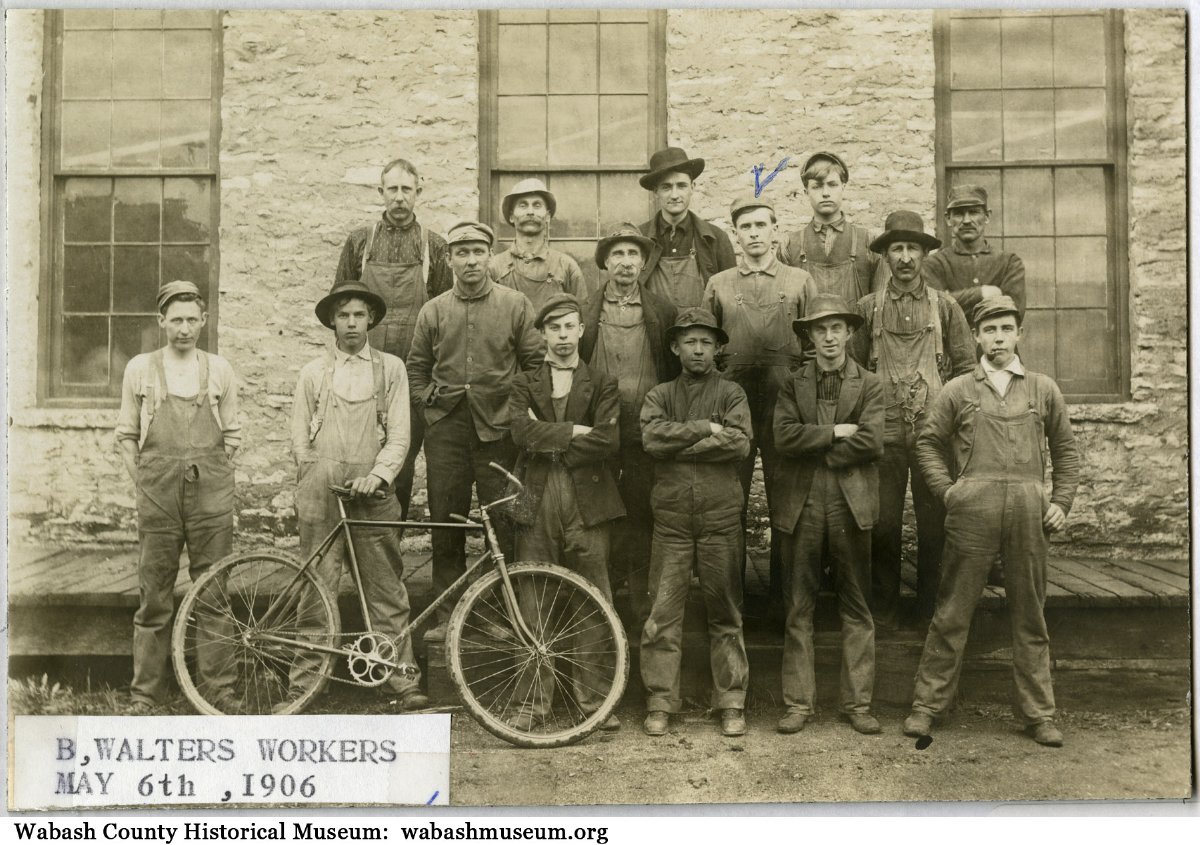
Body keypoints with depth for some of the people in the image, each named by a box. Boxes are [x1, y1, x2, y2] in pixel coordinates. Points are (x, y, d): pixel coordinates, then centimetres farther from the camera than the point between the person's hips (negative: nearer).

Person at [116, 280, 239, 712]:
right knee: (154, 598, 2)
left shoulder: (220, 369, 9)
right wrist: (143, 481, 3)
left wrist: (214, 474, 5)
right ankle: (145, 694, 12)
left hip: (211, 496, 1)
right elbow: (126, 434, 11)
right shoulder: (140, 368, 8)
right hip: (158, 494, 0)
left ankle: (219, 690, 11)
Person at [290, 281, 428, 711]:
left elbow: (399, 435, 4)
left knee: (387, 590, 1)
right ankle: (305, 672, 7)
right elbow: (300, 439, 13)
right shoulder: (313, 372, 11)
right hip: (323, 497, 0)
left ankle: (404, 679, 4)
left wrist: (376, 475, -9)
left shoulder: (391, 369, 10)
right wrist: (315, 485, 4)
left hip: (373, 494, 0)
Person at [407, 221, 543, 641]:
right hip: (445, 426, 2)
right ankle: (447, 614, 14)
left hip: (498, 426, -2)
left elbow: (536, 361, 4)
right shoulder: (433, 310, 10)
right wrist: (428, 402, 5)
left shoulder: (515, 304, 3)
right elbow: (416, 366, 17)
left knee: (504, 521, -2)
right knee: (445, 523, 5)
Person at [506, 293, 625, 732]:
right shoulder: (525, 383, 13)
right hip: (537, 503, 0)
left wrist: (551, 442, -6)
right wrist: (574, 431, -9)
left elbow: (608, 440, -6)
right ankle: (535, 699, 13)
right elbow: (523, 432, -7)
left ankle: (592, 697, 14)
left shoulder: (602, 385, 11)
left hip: (587, 503, 0)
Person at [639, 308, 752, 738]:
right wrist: (706, 429, -12)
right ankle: (660, 703, 9)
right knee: (662, 612, 0)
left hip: (721, 514, 0)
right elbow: (652, 435, -9)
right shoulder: (659, 395, 11)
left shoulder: (731, 393, 7)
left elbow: (740, 443, -11)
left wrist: (678, 444, -11)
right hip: (671, 516, 1)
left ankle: (731, 703, 15)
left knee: (725, 612, 6)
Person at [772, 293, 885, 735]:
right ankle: (798, 703, 12)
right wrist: (836, 432, -9)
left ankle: (858, 702, 14)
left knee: (856, 607, 5)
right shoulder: (793, 385, 10)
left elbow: (872, 442, -8)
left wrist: (815, 447, -7)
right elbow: (784, 437, -7)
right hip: (801, 504, 1)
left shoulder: (869, 384, 7)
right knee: (799, 607, 4)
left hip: (851, 502, 0)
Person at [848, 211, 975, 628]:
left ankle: (932, 609, 17)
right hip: (883, 432, 0)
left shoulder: (945, 306, 9)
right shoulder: (868, 308, 8)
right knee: (882, 523, 2)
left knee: (935, 522, 4)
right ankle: (883, 610, 14)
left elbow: (965, 368, 10)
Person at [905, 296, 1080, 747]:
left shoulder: (1044, 389, 12)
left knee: (1030, 615, 9)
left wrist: (1061, 501, 7)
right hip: (973, 508, -1)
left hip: (1029, 510, 2)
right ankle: (927, 705, 9)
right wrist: (946, 489, -1)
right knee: (952, 612, 1)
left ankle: (1039, 713, 19)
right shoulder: (958, 390, 8)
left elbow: (1065, 448, 16)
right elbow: (928, 443, 11)